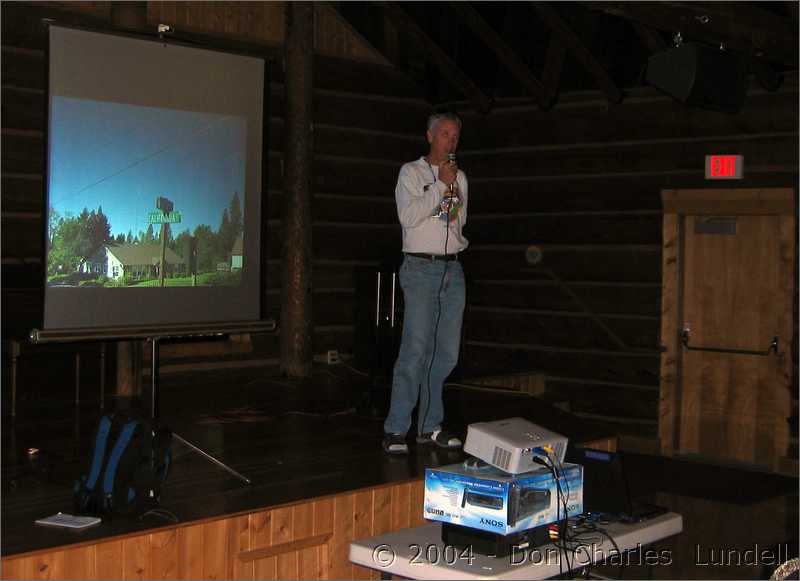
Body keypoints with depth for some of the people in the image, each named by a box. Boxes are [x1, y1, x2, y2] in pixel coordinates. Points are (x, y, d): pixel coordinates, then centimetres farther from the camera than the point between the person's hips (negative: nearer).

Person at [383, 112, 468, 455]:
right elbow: (408, 216, -13)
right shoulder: (411, 172, 1)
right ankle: (395, 430, -10)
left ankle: (430, 426, 11)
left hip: (453, 269, 6)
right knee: (415, 351, -13)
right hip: (421, 268, -6)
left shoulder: (460, 177, 18)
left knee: (447, 353, 4)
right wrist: (441, 185, -12)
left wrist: (459, 241, 15)